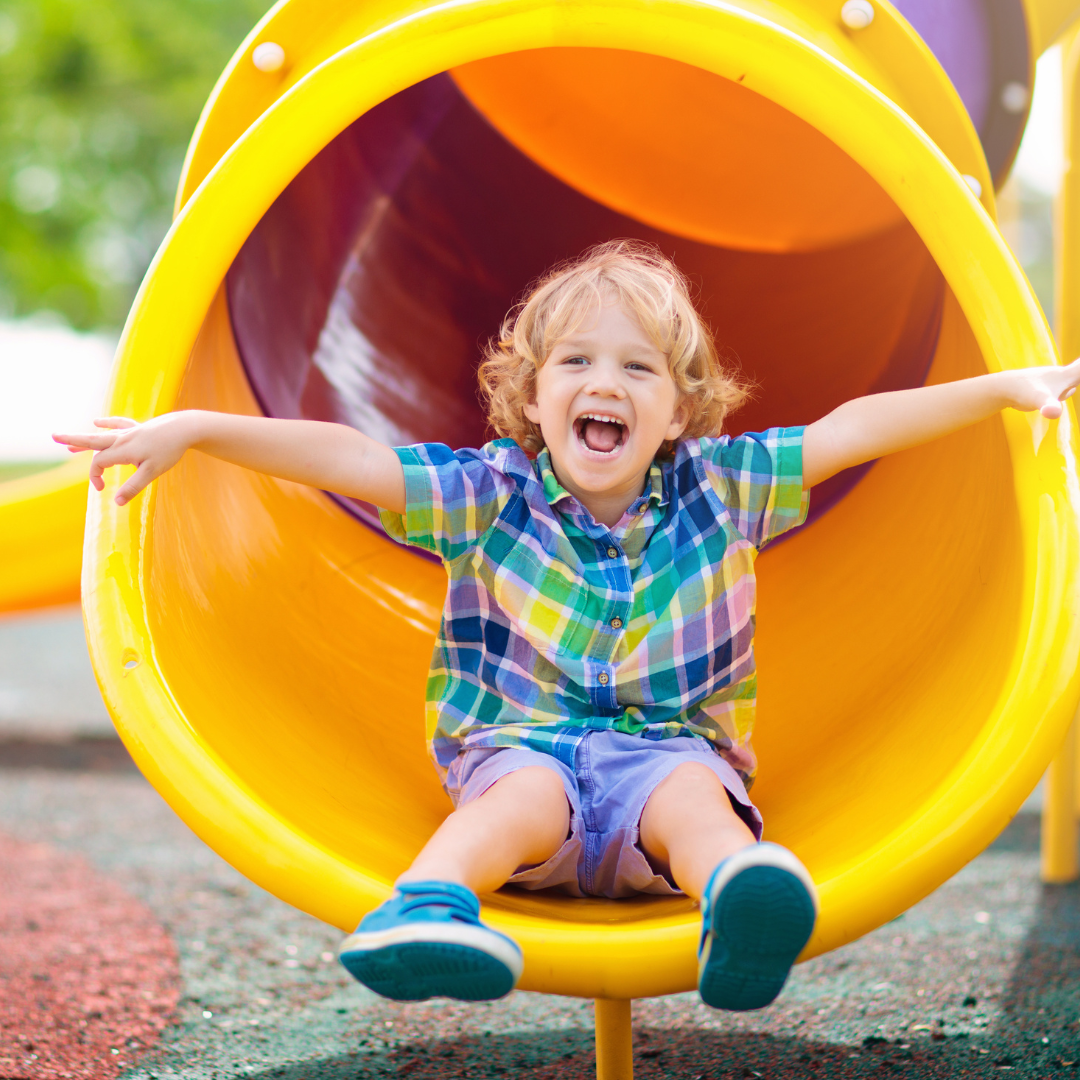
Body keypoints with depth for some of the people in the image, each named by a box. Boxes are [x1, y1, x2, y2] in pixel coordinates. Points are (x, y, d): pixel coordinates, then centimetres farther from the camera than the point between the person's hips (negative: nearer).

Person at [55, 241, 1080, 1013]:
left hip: (670, 750, 1)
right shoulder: (490, 494, 2)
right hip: (519, 741, -1)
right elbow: (344, 458, -7)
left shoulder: (718, 488, 8)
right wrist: (195, 428, -16)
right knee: (525, 794, -35)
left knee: (693, 796, -34)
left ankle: (738, 907, -65)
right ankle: (428, 905, -62)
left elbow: (850, 429, 8)